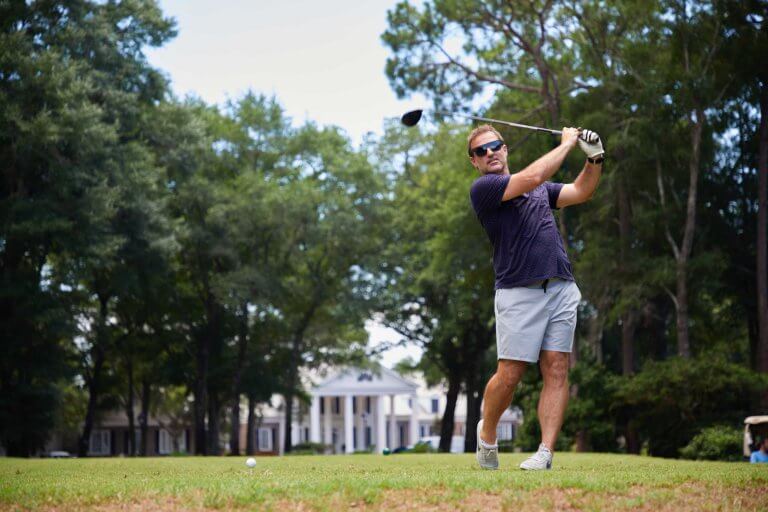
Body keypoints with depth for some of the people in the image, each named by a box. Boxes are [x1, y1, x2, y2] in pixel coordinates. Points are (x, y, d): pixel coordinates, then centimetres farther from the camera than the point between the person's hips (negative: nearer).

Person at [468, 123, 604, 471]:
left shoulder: (540, 189, 23)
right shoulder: (482, 189, -1)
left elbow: (580, 192, 22)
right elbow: (533, 177, -13)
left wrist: (594, 158, 5)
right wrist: (567, 143, -2)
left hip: (561, 288, 5)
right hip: (519, 293, -5)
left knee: (556, 370, -4)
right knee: (509, 375, -7)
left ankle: (546, 452, -5)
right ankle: (486, 434, 19)